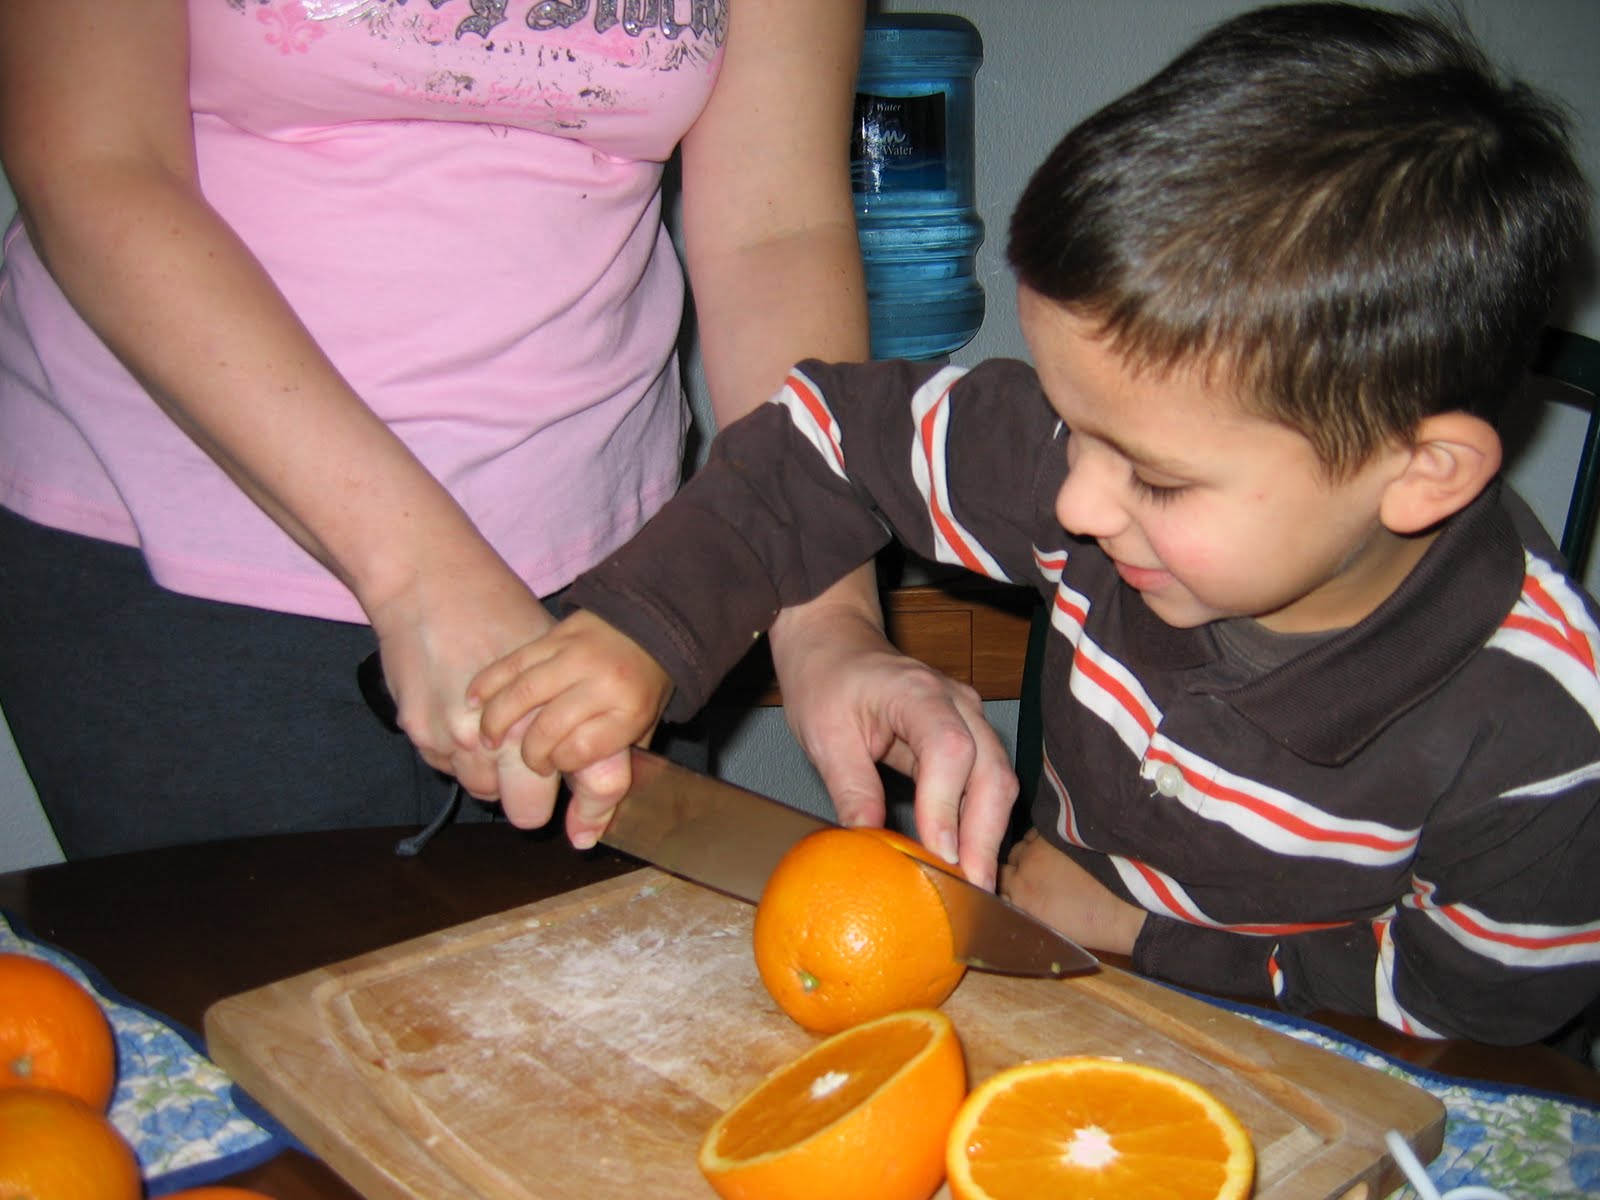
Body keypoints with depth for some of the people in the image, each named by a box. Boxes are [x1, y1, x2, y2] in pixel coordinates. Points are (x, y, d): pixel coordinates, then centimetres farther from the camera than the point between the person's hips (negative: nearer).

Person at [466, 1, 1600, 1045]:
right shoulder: (1131, 440, -18)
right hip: (1053, 953, 4)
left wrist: (1145, 939, -16)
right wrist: (643, 624, -18)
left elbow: (1477, 1004, -13)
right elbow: (841, 428, -7)